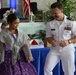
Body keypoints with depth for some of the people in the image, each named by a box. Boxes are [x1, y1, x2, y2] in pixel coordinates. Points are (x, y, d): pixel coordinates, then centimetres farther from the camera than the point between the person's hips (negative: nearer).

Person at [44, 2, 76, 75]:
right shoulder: (50, 23, 0)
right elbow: (48, 37, 7)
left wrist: (68, 41, -22)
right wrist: (51, 41, -15)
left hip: (67, 50, -2)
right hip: (54, 49, 3)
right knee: (47, 69, -3)